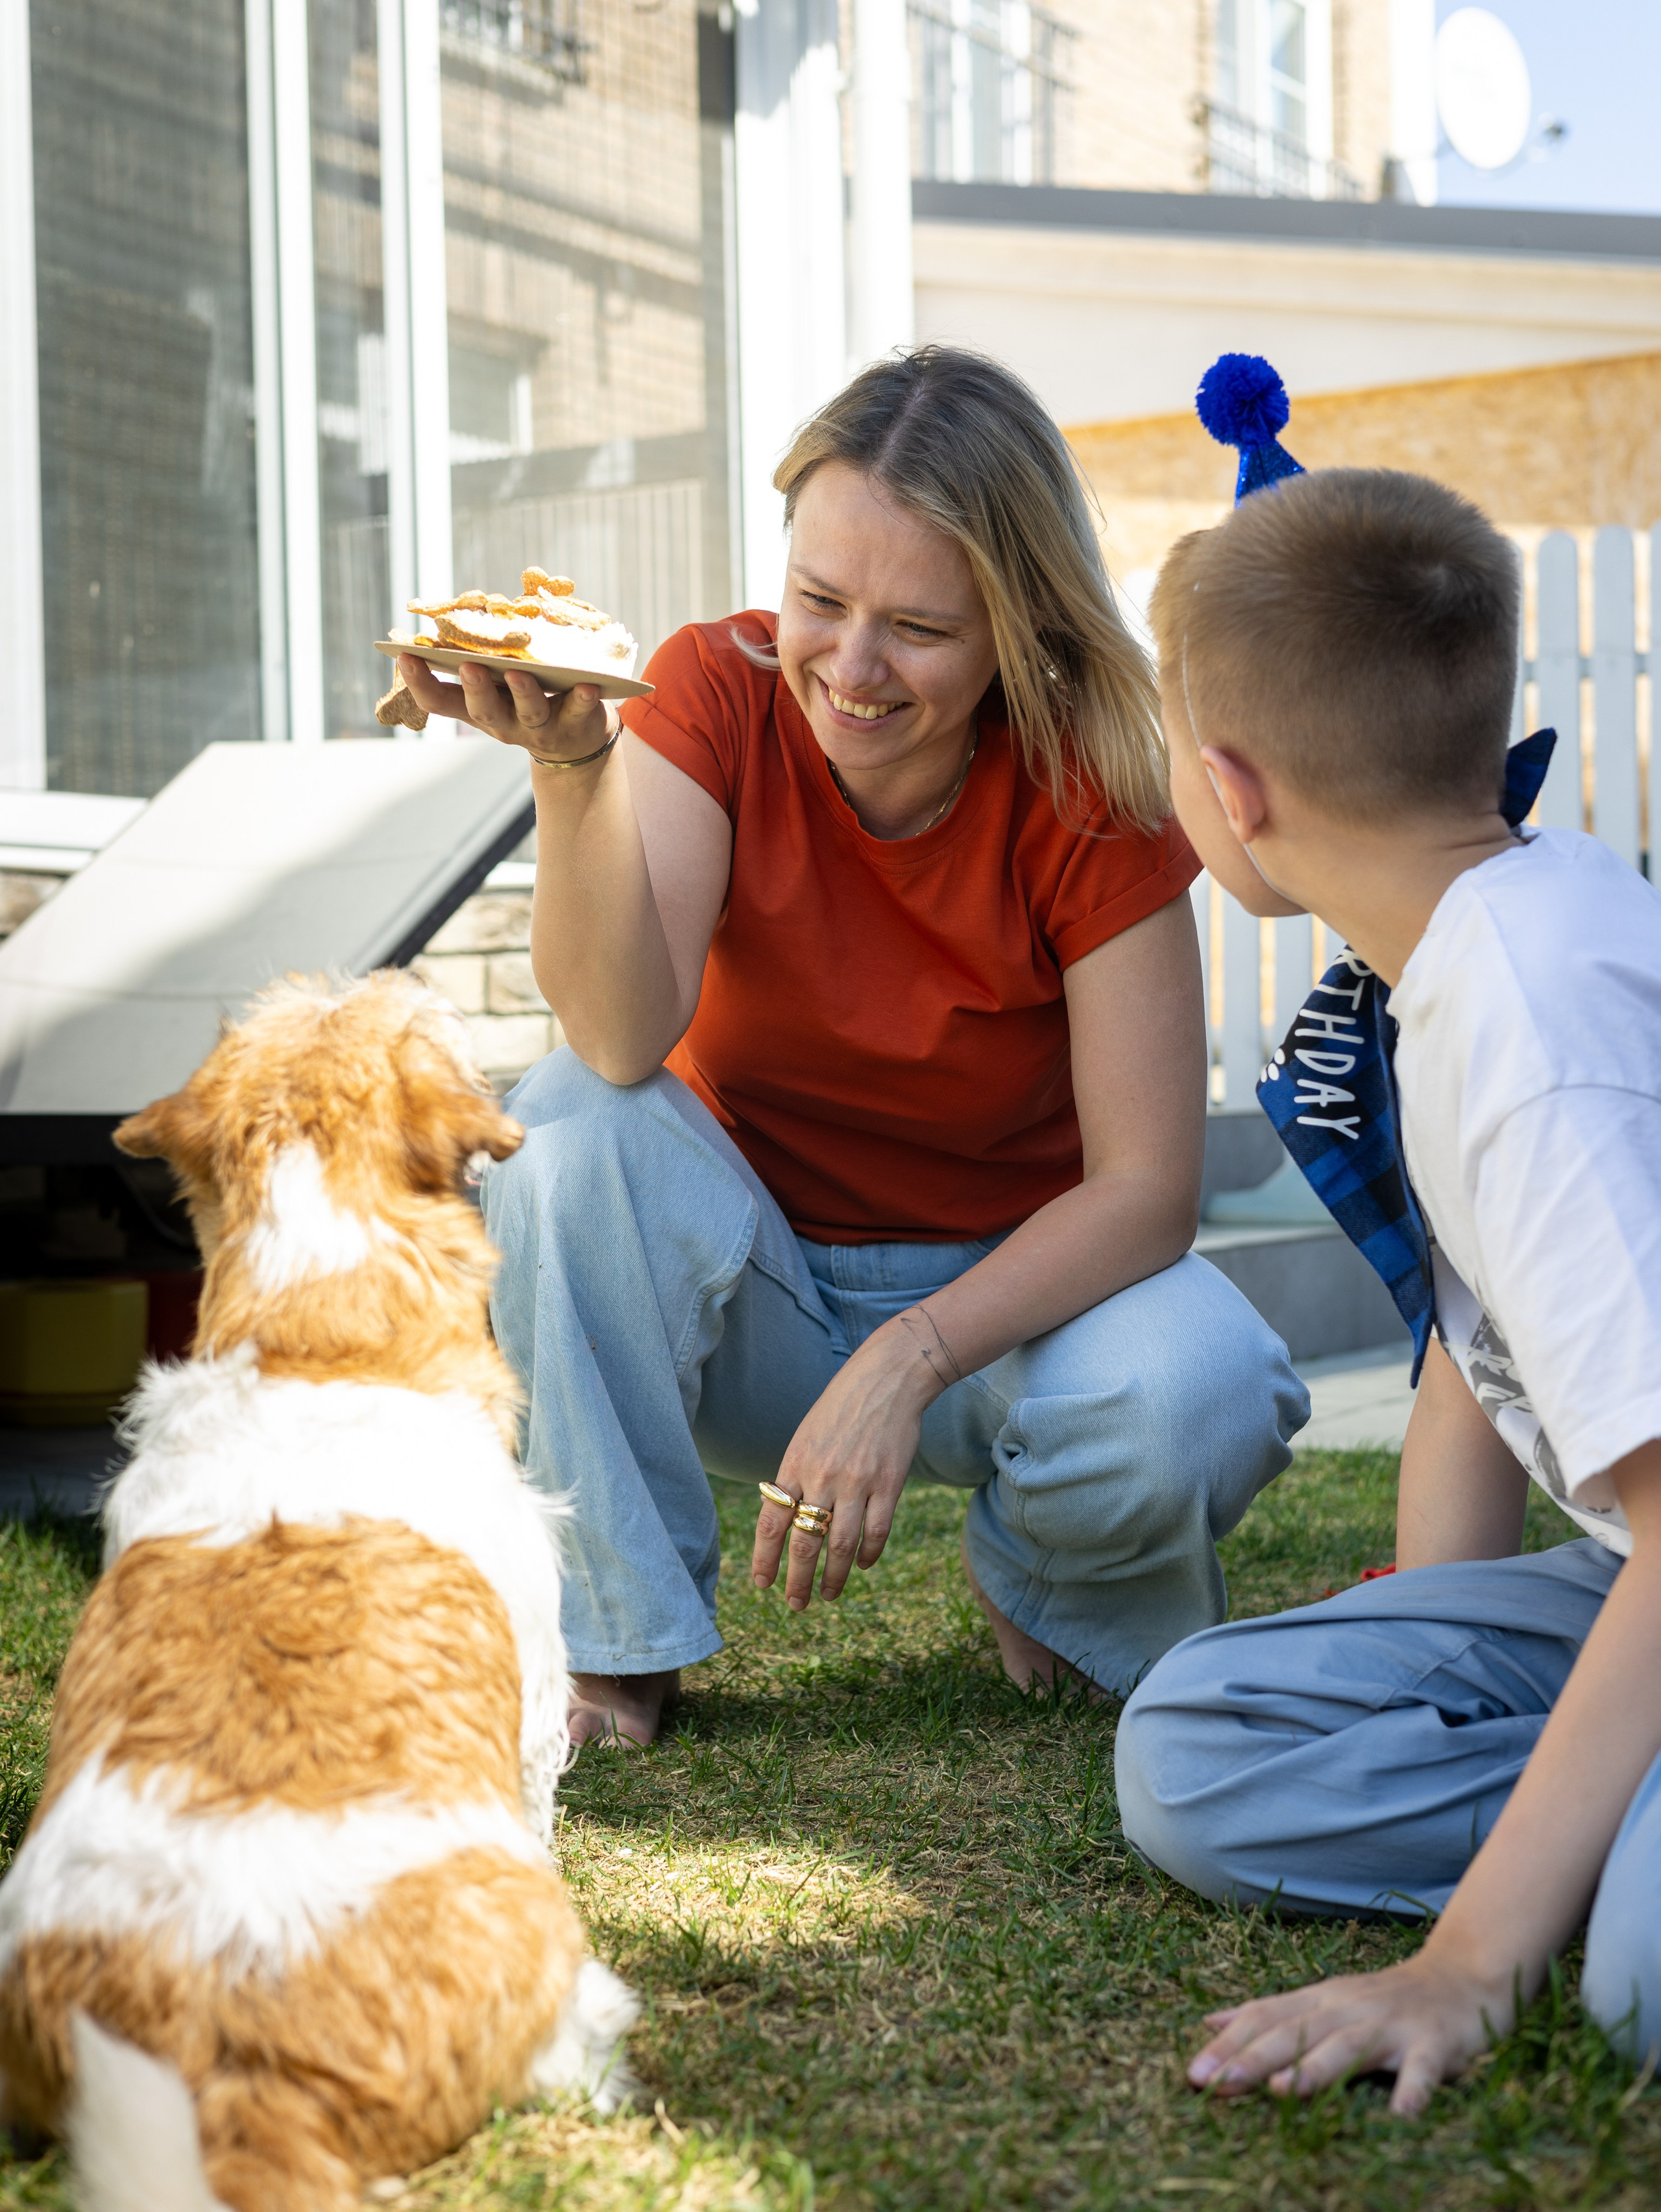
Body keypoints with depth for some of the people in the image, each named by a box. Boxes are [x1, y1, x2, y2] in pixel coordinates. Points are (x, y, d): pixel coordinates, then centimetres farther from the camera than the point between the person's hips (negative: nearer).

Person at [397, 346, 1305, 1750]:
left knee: (1198, 1404, -33)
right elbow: (624, 1041, -30)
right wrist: (569, 762, -46)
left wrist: (909, 1358, -33)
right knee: (571, 1123, -29)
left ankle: (1053, 1584, 5)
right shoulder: (722, 690, -15)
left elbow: (1148, 1185, -21)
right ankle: (613, 1639, -13)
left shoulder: (1089, 787, -18)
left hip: (1012, 1281, -1)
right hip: (751, 1290, 1)